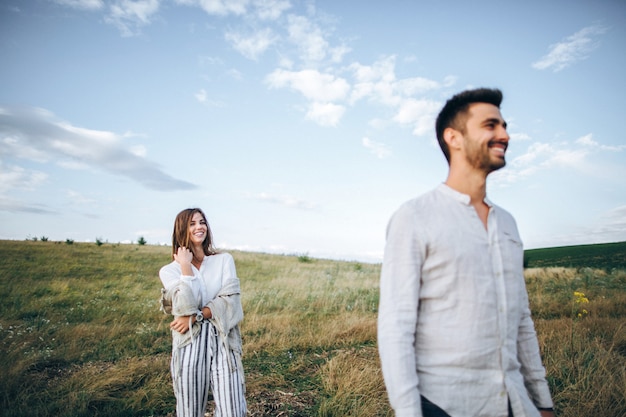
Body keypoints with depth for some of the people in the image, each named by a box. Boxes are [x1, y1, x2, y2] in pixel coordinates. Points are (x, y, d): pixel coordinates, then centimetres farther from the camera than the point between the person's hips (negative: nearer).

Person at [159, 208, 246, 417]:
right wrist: (186, 266, -7)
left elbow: (229, 300, -6)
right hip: (190, 345, 0)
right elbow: (186, 306, -13)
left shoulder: (224, 260, 7)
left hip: (223, 342, 0)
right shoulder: (169, 270, 4)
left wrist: (194, 317, -15)